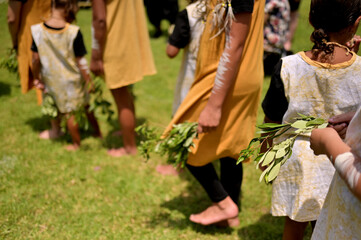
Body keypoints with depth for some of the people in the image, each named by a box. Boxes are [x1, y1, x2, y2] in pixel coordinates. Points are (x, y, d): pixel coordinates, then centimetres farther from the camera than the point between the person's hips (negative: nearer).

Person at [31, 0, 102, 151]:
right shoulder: (74, 32, -20)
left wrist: (36, 78, 10)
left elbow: (36, 58, -5)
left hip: (54, 82, 1)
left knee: (68, 113, 14)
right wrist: (89, 81, -3)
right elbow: (80, 61, -15)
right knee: (87, 106, 22)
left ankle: (76, 144, 28)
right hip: (74, 79, -1)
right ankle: (98, 133, 39)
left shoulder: (37, 31, -13)